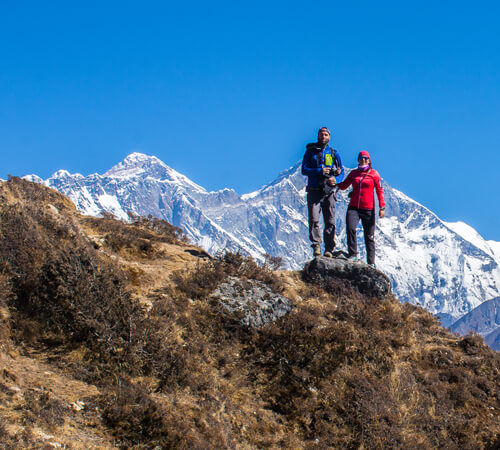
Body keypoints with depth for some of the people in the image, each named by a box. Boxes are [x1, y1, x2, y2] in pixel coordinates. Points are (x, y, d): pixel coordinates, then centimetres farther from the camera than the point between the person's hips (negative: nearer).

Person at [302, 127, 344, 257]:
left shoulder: (334, 153, 12)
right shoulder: (310, 152, 8)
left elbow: (341, 173, 13)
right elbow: (304, 170, 0)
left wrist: (335, 179, -10)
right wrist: (320, 171, -14)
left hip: (329, 191, 1)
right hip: (314, 191, -1)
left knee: (330, 221, -2)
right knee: (314, 219, -13)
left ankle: (329, 249, 1)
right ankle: (316, 245, -8)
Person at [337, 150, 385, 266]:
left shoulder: (374, 174, 3)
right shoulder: (353, 173, 12)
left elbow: (379, 191, 2)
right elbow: (343, 186, 13)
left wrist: (382, 207, -6)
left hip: (368, 209, -2)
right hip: (353, 207, 2)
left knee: (369, 236, 3)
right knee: (350, 228, -23)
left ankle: (371, 262, 11)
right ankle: (353, 254, -11)